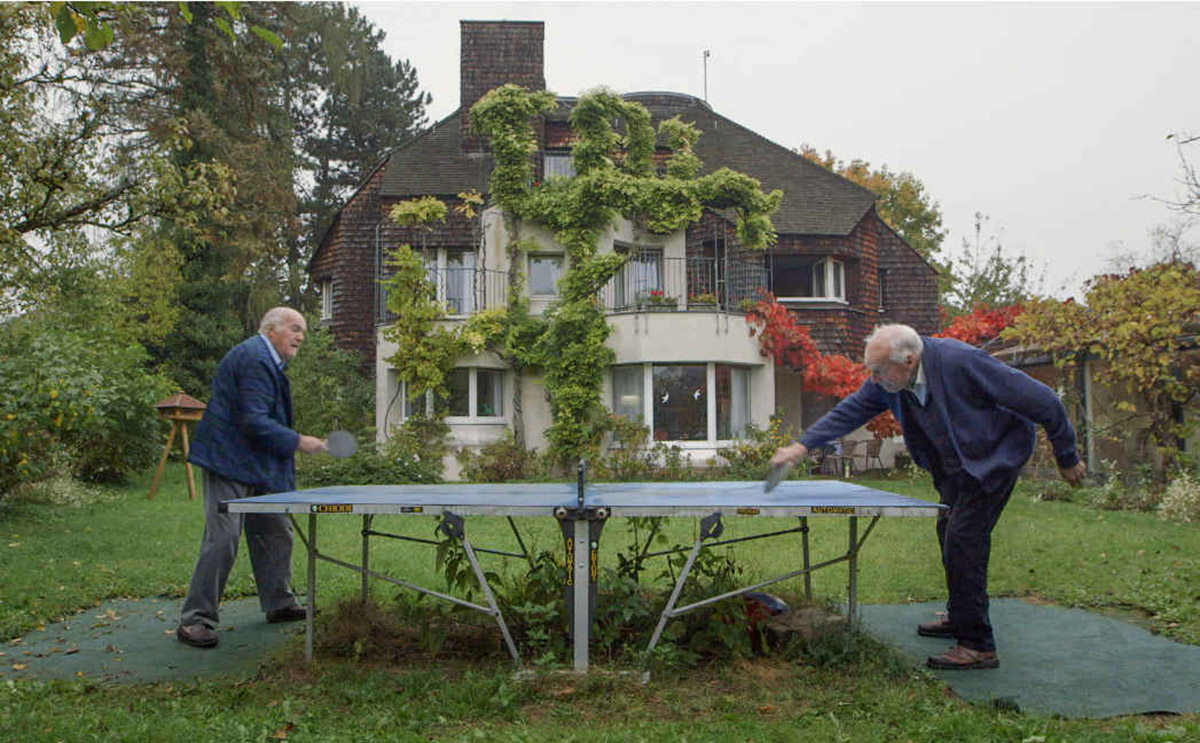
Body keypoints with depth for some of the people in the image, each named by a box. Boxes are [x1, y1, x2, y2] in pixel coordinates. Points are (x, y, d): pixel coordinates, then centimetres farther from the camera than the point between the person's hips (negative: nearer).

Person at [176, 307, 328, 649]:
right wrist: (297, 442, -18)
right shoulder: (254, 359, -17)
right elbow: (254, 421, -24)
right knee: (222, 539, -12)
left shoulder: (266, 360, 17)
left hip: (256, 466, 11)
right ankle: (194, 620, -4)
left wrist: (292, 443, 19)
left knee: (276, 532, 15)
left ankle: (279, 603, 27)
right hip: (229, 463, -11)